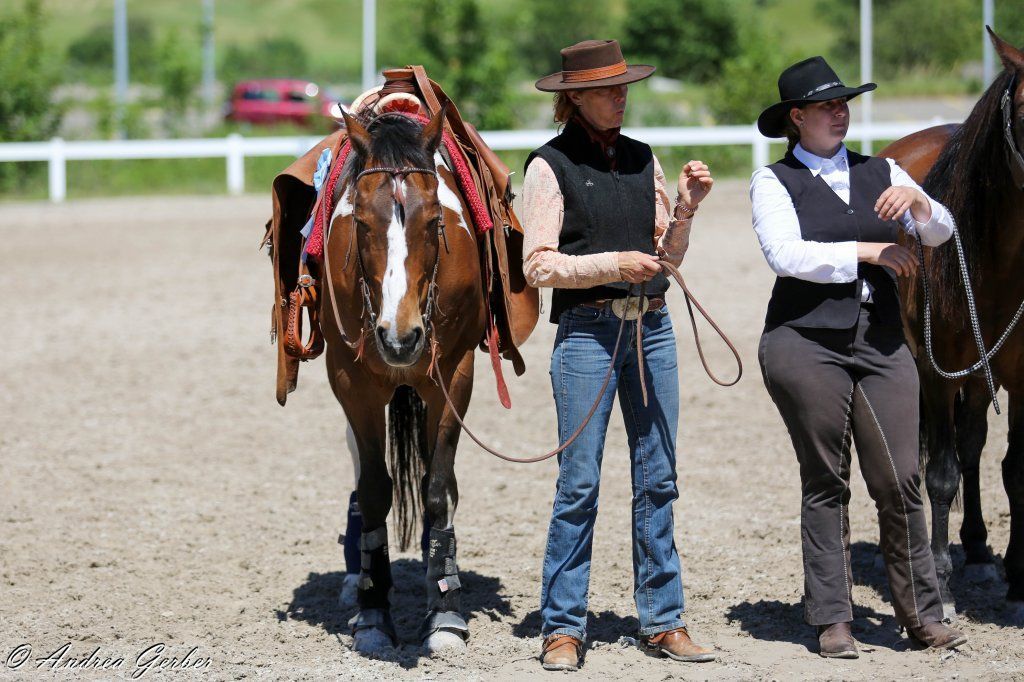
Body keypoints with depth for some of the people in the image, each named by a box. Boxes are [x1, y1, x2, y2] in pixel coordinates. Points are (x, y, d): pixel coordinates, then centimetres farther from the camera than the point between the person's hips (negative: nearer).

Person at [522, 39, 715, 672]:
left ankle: (663, 620, 15)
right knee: (580, 483, -3)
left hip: (652, 328, 5)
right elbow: (538, 264, -9)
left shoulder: (642, 158, 11)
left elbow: (668, 255, 15)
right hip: (587, 330, -5)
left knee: (658, 479, 7)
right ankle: (563, 627, 5)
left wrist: (687, 206, -1)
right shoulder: (551, 165, -4)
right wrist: (614, 264, -17)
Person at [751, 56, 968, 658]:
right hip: (806, 344, -3)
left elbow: (941, 232, 6)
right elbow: (786, 255, -13)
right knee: (826, 483, 2)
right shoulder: (774, 183, 2)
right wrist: (868, 252, -11)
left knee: (900, 482, -1)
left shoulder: (881, 173, 14)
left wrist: (915, 201, -15)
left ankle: (923, 613, 6)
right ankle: (832, 619, 8)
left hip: (883, 345, 3)